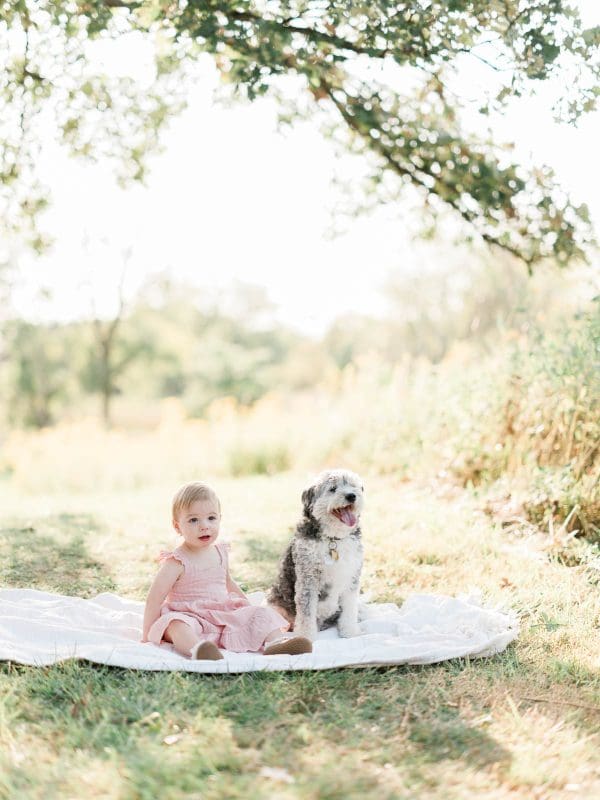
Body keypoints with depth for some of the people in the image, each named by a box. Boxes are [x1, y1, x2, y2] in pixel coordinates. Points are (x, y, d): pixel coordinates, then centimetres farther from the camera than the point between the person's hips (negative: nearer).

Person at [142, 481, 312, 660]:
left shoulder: (221, 553, 8)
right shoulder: (176, 562, -11)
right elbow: (155, 598, -10)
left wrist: (250, 607, 26)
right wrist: (148, 635, -11)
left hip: (224, 615, 6)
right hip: (191, 618, -6)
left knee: (262, 614, -9)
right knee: (178, 625, -37)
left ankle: (276, 642, -36)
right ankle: (196, 649, -67)